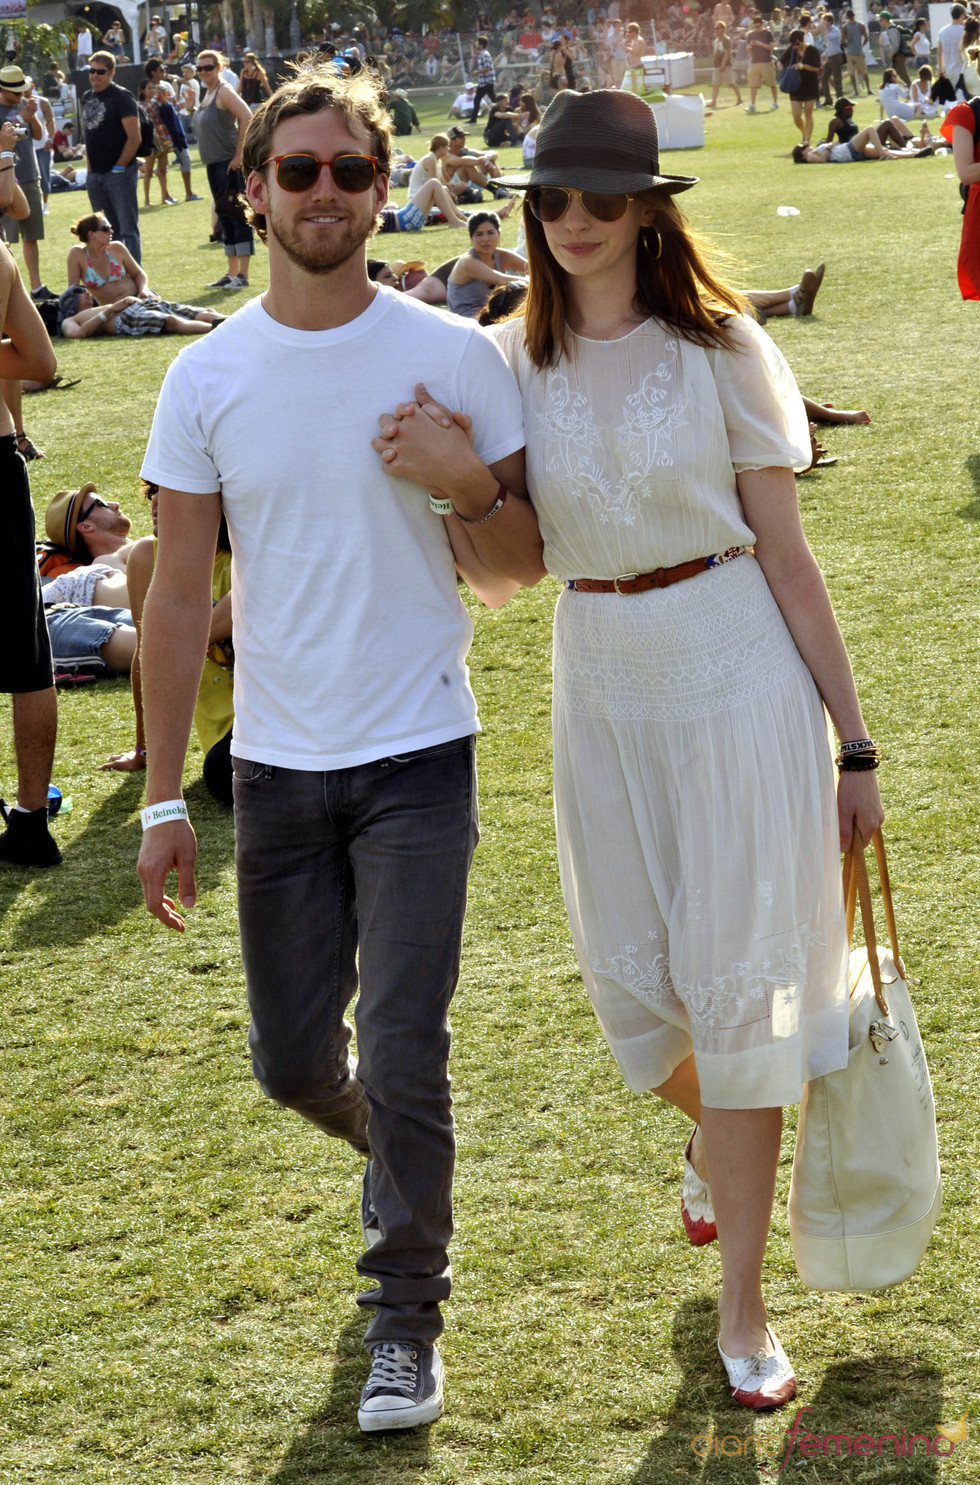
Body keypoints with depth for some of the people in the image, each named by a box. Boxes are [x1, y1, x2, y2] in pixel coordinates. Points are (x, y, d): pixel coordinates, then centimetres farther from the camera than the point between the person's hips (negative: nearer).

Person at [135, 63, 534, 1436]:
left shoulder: (455, 357, -4)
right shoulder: (208, 379, 0)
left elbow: (524, 561, 2)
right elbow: (180, 595, 2)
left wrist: (462, 490, -20)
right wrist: (163, 798, -1)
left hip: (418, 758, -2)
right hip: (276, 766, 3)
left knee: (403, 1062, -6)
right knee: (293, 1063, 11)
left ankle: (405, 1323, 13)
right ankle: (404, 1160, 44)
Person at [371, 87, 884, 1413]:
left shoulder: (720, 348, -7)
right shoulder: (515, 361, 3)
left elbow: (786, 553, -4)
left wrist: (852, 741, -3)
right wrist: (456, 476, -20)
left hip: (736, 669, -4)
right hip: (599, 680, 4)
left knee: (738, 978, -3)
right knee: (632, 978, 11)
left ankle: (743, 1307, 7)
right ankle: (716, 1137, 47)